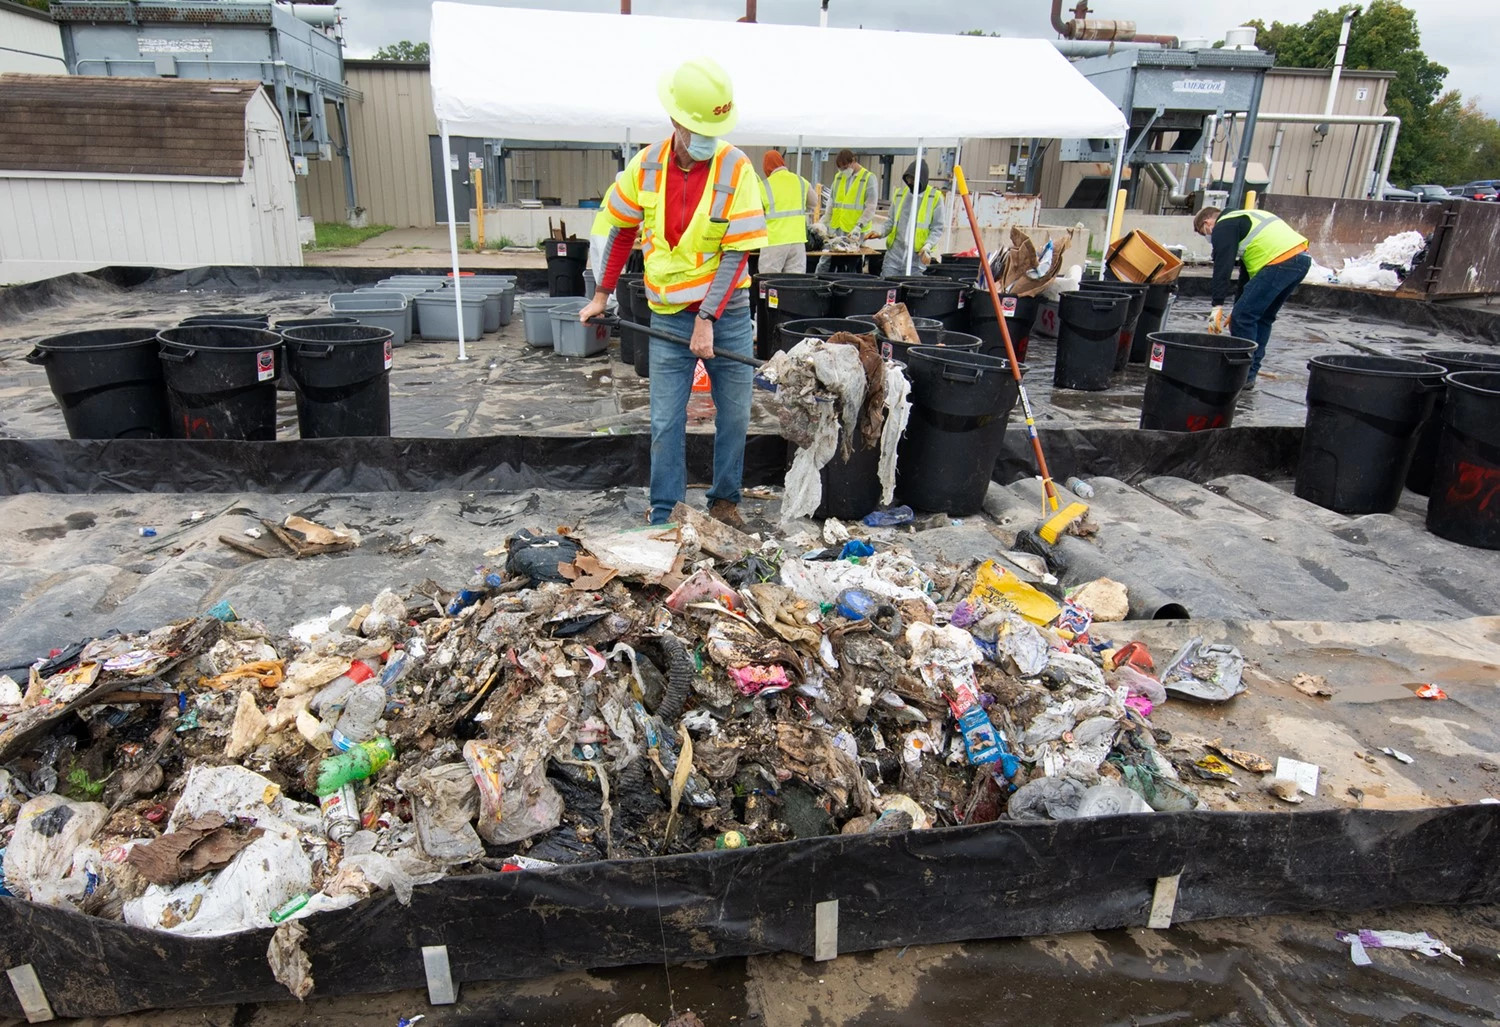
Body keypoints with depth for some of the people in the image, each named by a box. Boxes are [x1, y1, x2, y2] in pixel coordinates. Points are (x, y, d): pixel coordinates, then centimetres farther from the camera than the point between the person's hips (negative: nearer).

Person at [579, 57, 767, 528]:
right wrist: (601, 295, 11)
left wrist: (707, 319, -20)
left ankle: (725, 501, 26)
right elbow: (622, 231, 12)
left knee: (734, 415, 8)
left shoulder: (736, 168, -10)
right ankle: (665, 516, 13)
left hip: (726, 312, -1)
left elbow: (736, 254, -14)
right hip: (669, 314, 1)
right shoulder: (645, 166, -2)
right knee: (665, 421, 2)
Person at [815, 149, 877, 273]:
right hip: (835, 229, 5)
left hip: (855, 231, -5)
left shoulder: (869, 178, -3)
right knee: (824, 262, 4)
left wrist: (859, 226, -17)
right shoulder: (838, 177, 14)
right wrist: (825, 223, 9)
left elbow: (870, 208, -8)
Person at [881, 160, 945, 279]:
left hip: (917, 256, -3)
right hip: (894, 253, 3)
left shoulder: (935, 197, 1)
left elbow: (937, 228, -1)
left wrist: (928, 246, -17)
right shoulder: (899, 193, 12)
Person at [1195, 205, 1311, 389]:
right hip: (1301, 258, 10)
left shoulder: (1223, 227, 3)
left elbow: (1222, 267, -10)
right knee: (1263, 317, 19)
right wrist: (1240, 304, 37)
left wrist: (1217, 306, -12)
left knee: (1243, 317, -5)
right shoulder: (1244, 218, 32)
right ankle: (1251, 371, 22)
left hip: (1280, 262, -10)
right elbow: (1248, 267, 35)